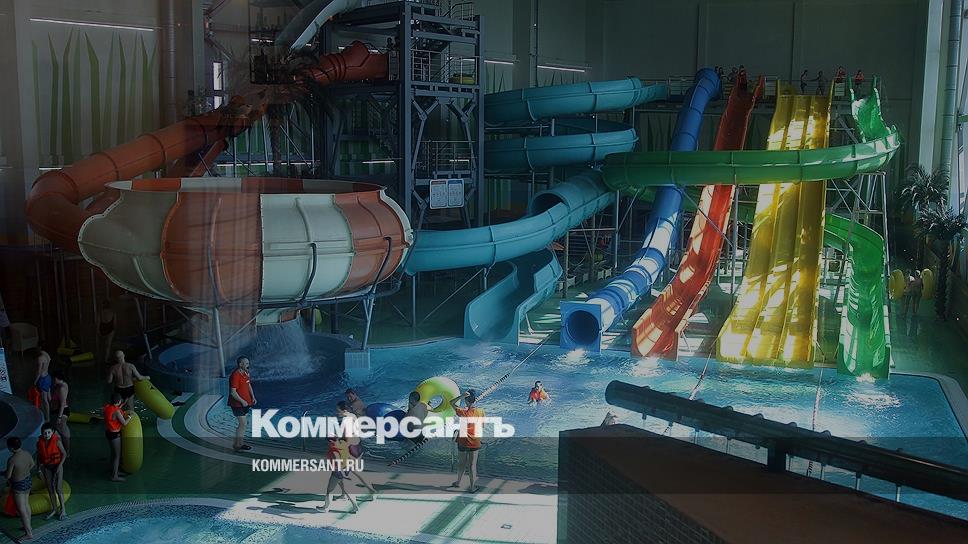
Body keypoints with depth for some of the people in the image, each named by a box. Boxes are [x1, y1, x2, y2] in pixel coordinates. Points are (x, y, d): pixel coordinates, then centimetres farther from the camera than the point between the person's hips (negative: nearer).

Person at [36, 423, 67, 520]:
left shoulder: (57, 441, -18)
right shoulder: (40, 442, -6)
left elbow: (64, 454, -10)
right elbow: (39, 456, 6)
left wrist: (60, 465, -16)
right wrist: (40, 468, 2)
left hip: (57, 465, -4)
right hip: (46, 467, 4)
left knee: (58, 489, -4)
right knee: (50, 489, 12)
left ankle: (63, 510, 8)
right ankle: (54, 509, 25)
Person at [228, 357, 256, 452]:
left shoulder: (245, 373, 8)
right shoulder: (235, 375, -20)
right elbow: (233, 392, -22)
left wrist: (253, 397, 9)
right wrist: (242, 401, -22)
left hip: (246, 403, 9)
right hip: (238, 404, -9)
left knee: (243, 423, 14)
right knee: (243, 424, -8)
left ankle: (241, 442, 25)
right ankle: (237, 445, 3)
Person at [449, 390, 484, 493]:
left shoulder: (464, 412, -19)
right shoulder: (480, 412, -9)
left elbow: (452, 403, -9)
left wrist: (462, 396, -19)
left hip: (463, 443, -2)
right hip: (475, 443, 2)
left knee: (461, 463, 18)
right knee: (472, 465, 10)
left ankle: (458, 482, 37)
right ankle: (472, 487, 17)